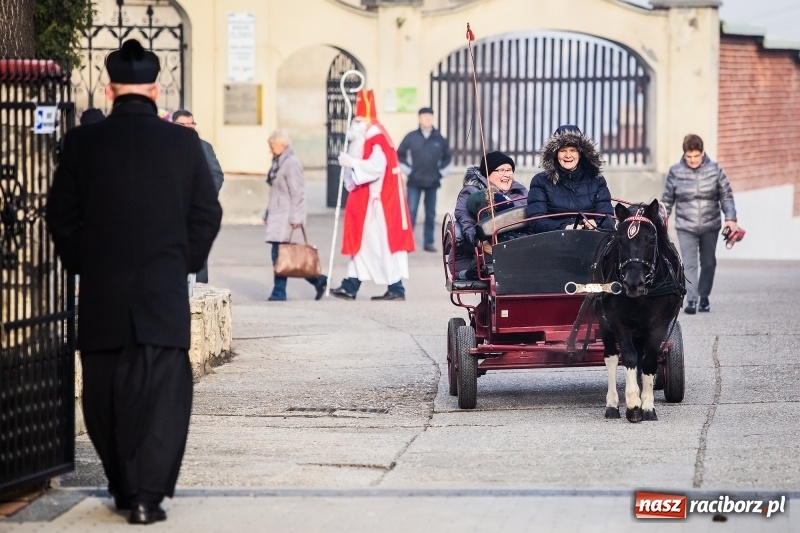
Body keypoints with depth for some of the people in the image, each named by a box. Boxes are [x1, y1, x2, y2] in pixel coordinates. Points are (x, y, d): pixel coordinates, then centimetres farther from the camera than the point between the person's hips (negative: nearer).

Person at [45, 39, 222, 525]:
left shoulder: (82, 143, -3)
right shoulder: (183, 143, -3)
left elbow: (61, 215, 2)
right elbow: (208, 215, 2)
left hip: (101, 297, 1)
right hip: (165, 295, -1)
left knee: (107, 398, 13)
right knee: (162, 395, 1)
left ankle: (124, 489, 19)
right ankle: (147, 496, -6)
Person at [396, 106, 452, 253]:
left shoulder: (439, 139, 3)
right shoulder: (411, 137, -3)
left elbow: (447, 156, 16)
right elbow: (400, 154, 4)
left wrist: (441, 171, 8)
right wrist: (407, 169, -1)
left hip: (432, 182, 2)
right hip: (414, 182, -2)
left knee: (431, 214, 7)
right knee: (411, 212, -7)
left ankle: (429, 242, 14)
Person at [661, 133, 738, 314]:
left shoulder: (715, 169, -4)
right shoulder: (675, 172, -4)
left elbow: (726, 196, 0)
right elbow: (667, 200, 5)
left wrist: (730, 218, -11)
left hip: (710, 226, 1)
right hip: (686, 227, -1)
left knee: (708, 263, 12)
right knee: (689, 264, -12)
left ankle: (704, 298, 28)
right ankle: (691, 300, -18)